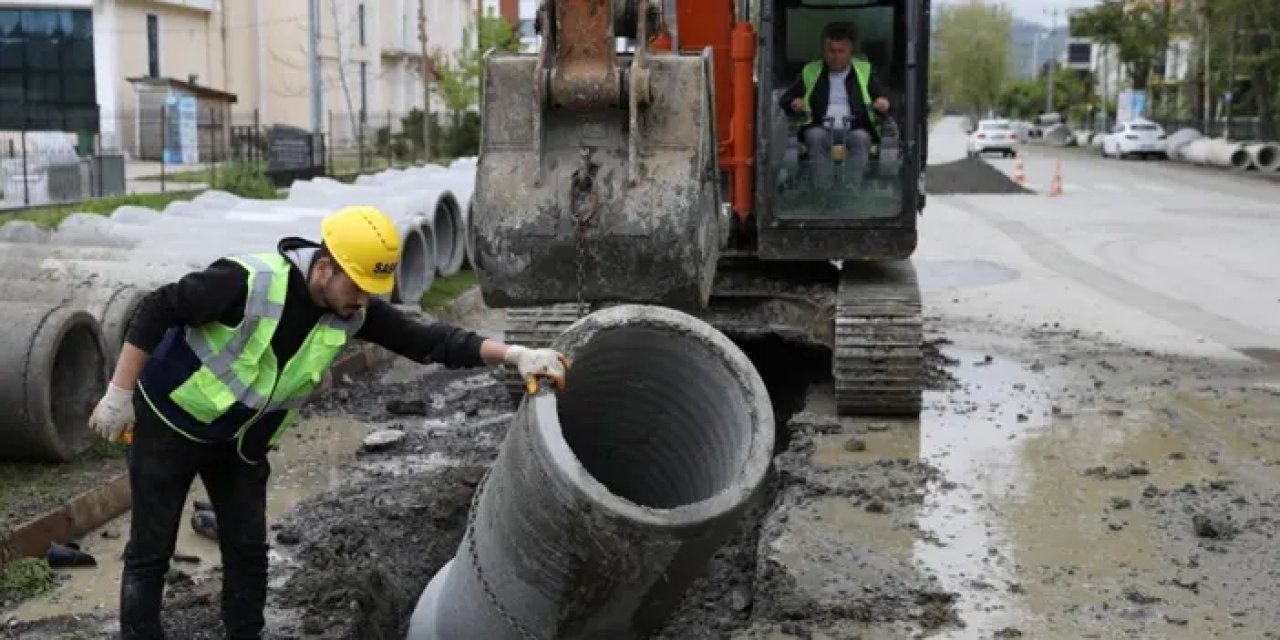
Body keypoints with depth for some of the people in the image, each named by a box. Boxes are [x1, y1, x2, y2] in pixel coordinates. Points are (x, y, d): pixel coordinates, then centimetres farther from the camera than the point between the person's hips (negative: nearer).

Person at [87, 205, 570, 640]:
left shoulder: (353, 310, -15)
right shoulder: (248, 282, -33)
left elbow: (424, 340, -14)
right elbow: (156, 311, -24)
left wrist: (512, 354, -25)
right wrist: (120, 395, -20)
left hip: (240, 439, 5)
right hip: (170, 423, -5)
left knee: (248, 548, 10)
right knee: (150, 552, 3)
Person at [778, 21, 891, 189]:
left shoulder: (865, 71, 20)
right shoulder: (810, 71, 20)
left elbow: (884, 97, 15)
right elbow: (784, 99, 20)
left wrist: (884, 103, -10)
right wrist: (793, 103, -5)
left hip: (855, 129, 0)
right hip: (821, 129, 0)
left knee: (861, 137, -35)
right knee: (816, 136, -35)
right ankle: (821, 192, -44)